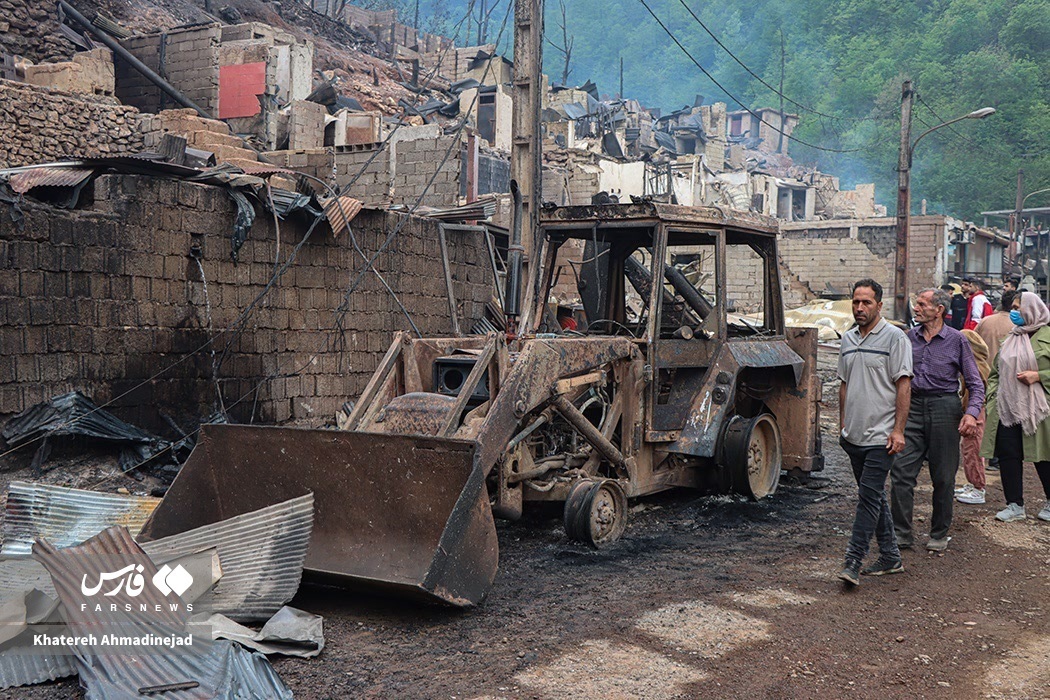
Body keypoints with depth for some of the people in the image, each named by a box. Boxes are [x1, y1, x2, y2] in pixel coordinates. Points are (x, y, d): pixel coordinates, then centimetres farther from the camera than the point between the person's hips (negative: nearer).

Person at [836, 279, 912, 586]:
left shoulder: (894, 337, -7)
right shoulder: (848, 339, 13)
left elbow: (903, 385, -11)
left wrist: (898, 430, -15)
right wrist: (842, 423, 17)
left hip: (881, 435, -7)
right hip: (854, 434, 7)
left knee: (869, 495, -10)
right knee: (873, 495, 13)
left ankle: (853, 561, -11)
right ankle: (890, 557, 24)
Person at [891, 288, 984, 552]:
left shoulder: (956, 340, -2)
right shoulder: (909, 337, 8)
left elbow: (976, 383, -1)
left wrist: (972, 413, -15)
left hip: (944, 407, -3)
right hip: (913, 407, 3)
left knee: (943, 478, 5)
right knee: (901, 471, -5)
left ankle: (939, 534, 20)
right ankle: (901, 534, 3)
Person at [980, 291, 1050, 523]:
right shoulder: (1011, 338, 15)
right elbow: (996, 371, 21)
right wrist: (993, 394, 10)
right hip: (1008, 408, 6)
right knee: (1007, 455, 3)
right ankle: (1015, 505, 13)